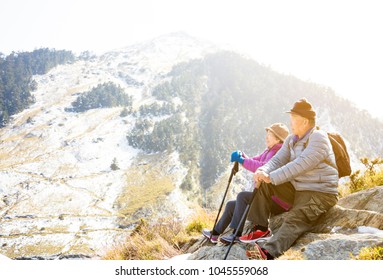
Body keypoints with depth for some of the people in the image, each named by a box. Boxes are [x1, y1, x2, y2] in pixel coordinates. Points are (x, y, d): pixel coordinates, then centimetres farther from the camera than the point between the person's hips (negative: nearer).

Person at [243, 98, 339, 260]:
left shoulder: (319, 139, -17)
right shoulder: (291, 139, 11)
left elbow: (300, 165, -28)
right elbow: (278, 160, 2)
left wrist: (272, 177, -32)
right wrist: (263, 171, -21)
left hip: (320, 193, -8)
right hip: (296, 188, 8)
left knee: (293, 220, -31)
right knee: (263, 183, -7)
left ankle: (268, 252, -52)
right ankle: (260, 227, -7)